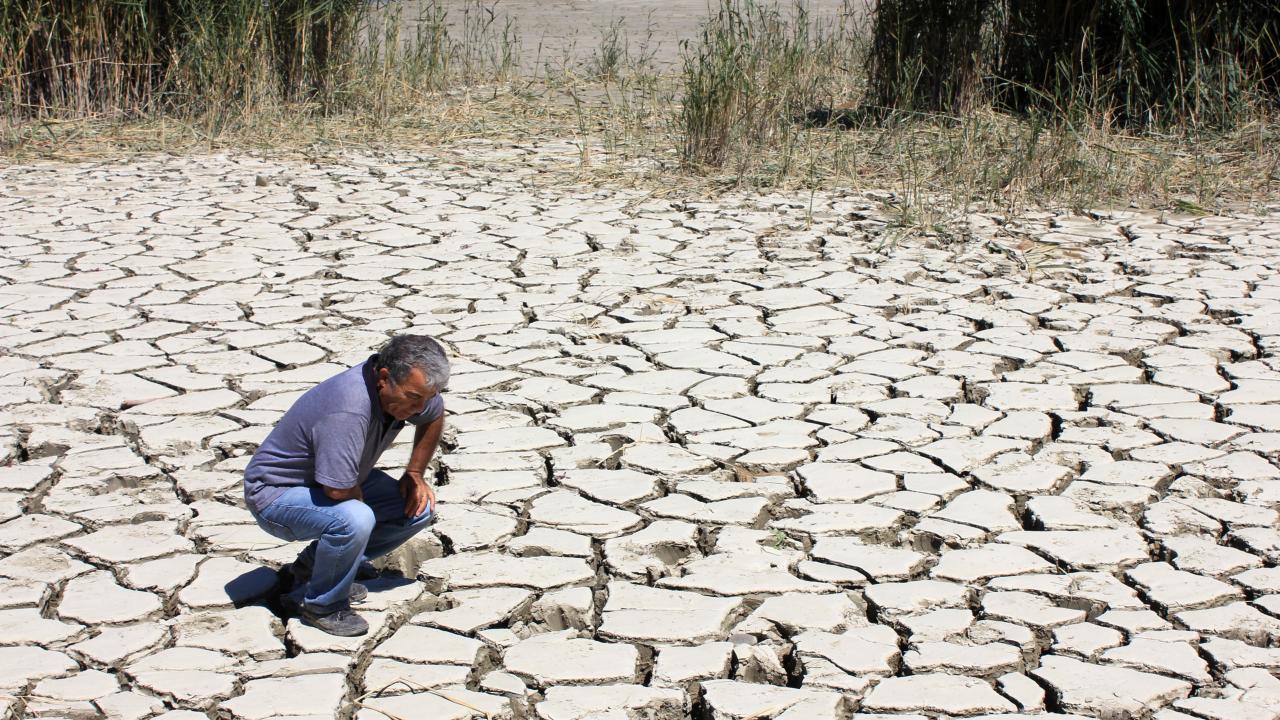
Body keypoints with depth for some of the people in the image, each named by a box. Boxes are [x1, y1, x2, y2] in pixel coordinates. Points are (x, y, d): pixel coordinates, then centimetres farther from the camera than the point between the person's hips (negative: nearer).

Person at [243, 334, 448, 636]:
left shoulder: (408, 387, -10)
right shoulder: (348, 410, -38)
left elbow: (434, 416, 14)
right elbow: (338, 489, -37)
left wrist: (415, 473, 7)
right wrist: (359, 494, -14)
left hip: (336, 482, 9)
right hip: (276, 493, -9)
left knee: (419, 507, -1)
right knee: (354, 519, -36)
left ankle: (314, 564, 10)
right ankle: (321, 604, -9)